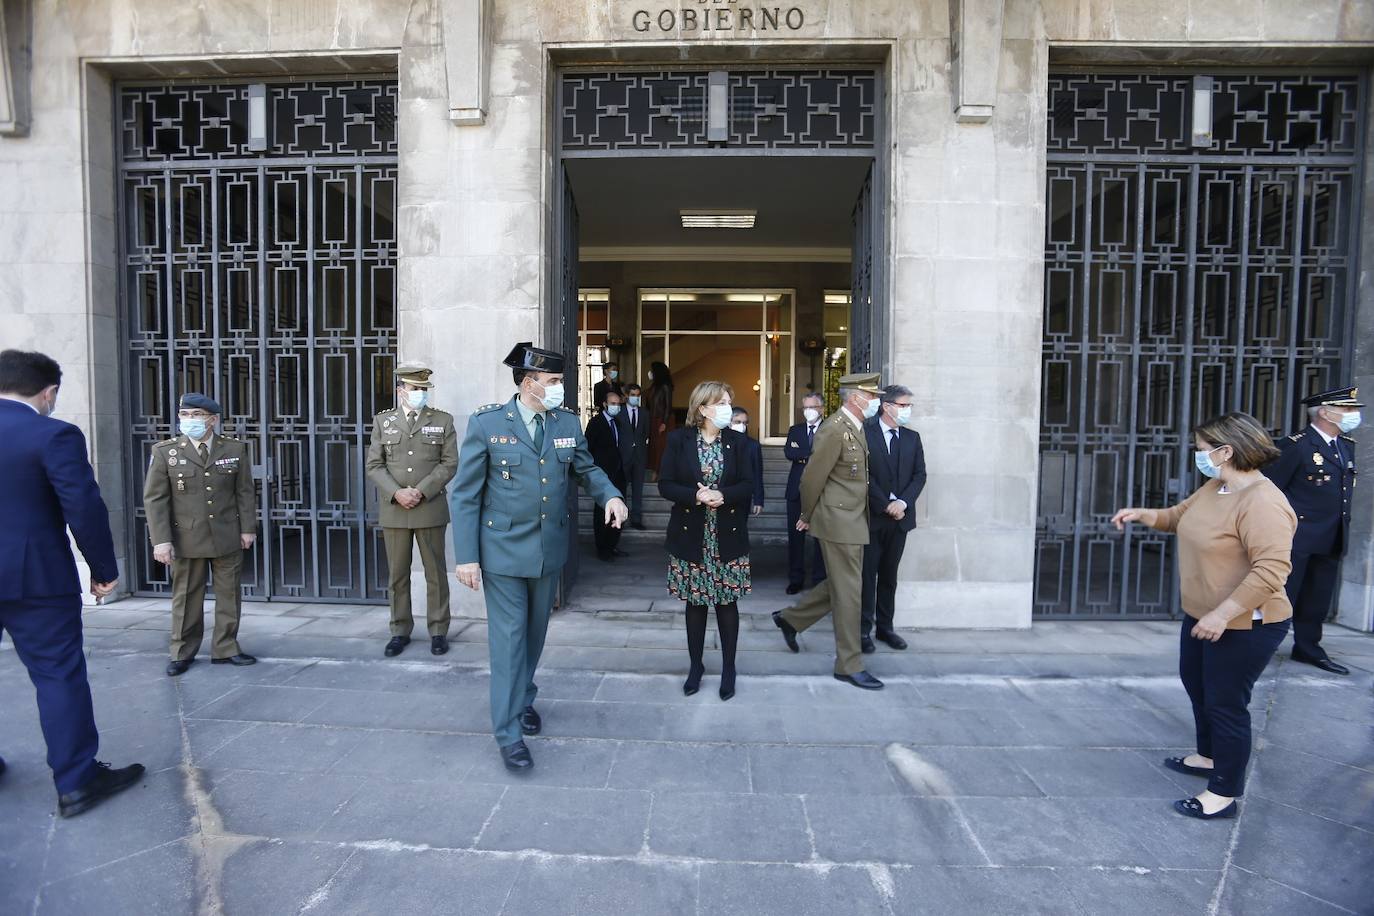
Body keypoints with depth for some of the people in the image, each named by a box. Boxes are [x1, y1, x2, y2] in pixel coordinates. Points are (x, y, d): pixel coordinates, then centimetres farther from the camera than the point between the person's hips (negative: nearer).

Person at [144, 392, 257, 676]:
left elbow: (245, 492, 5)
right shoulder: (164, 451, -2)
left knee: (229, 594, 8)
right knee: (186, 597, 9)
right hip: (186, 538, -1)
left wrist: (248, 528, 1)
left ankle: (225, 648, 21)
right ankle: (183, 653, 25)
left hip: (228, 537, 1)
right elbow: (154, 499, -3)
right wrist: (161, 540, -9)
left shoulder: (235, 448, 1)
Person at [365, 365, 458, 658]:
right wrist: (396, 493, -11)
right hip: (393, 509, 2)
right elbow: (374, 466, 4)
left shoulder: (443, 421, 4)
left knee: (435, 573, 4)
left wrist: (420, 491, -13)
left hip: (430, 508, -1)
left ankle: (438, 631, 16)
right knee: (397, 574, 9)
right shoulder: (383, 420, 9)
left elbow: (449, 464, -2)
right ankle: (400, 631, 22)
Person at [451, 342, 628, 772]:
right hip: (505, 550, -4)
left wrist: (610, 495, -7)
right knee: (508, 637, 1)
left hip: (549, 548, 5)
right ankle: (508, 732, 15)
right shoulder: (486, 423, -10)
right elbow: (464, 494, -8)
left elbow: (587, 468, 15)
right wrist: (466, 556, -12)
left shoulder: (568, 422, 2)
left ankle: (523, 697, 42)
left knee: (534, 632, 19)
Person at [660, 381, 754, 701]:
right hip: (691, 536, 0)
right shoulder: (679, 440, -3)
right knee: (695, 602, 10)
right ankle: (696, 665, 29)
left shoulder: (738, 441, 0)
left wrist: (722, 495, -21)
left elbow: (748, 485, -2)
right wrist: (696, 496, -21)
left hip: (728, 536, 1)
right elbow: (665, 485, -5)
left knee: (727, 602, 7)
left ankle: (728, 668, 24)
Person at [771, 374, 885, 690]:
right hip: (839, 522, -10)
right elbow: (812, 478, -15)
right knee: (848, 593, 0)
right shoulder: (834, 430, -19)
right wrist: (807, 518, -2)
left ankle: (790, 618, 34)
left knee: (840, 586, 18)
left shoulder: (855, 428, 11)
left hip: (854, 522, 10)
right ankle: (849, 664, 14)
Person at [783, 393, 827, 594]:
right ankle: (796, 579, 17)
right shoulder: (795, 430, 11)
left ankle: (819, 579, 14)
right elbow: (788, 453, -6)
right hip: (797, 489, 3)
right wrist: (812, 453, -13)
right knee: (795, 535, 7)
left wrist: (801, 453, -12)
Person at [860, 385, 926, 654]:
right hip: (871, 516, -5)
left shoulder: (912, 437, 9)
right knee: (867, 574, 2)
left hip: (900, 516, 5)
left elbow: (919, 475, 4)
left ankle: (885, 626, 22)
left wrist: (903, 502, -10)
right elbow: (864, 475, -12)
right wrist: (886, 505, -15)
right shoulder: (865, 433, -7)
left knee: (889, 575, 13)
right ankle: (864, 630, 10)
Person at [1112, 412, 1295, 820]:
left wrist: (1222, 614, -32)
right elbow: (1179, 516, 20)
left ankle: (1224, 794, 19)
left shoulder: (1262, 503, -27)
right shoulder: (1213, 488, 4)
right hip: (1202, 616, 10)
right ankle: (1209, 757, 45)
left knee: (1225, 703, 3)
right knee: (1197, 685, 24)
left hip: (1244, 625, -10)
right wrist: (1141, 514, 2)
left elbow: (1271, 569, -32)